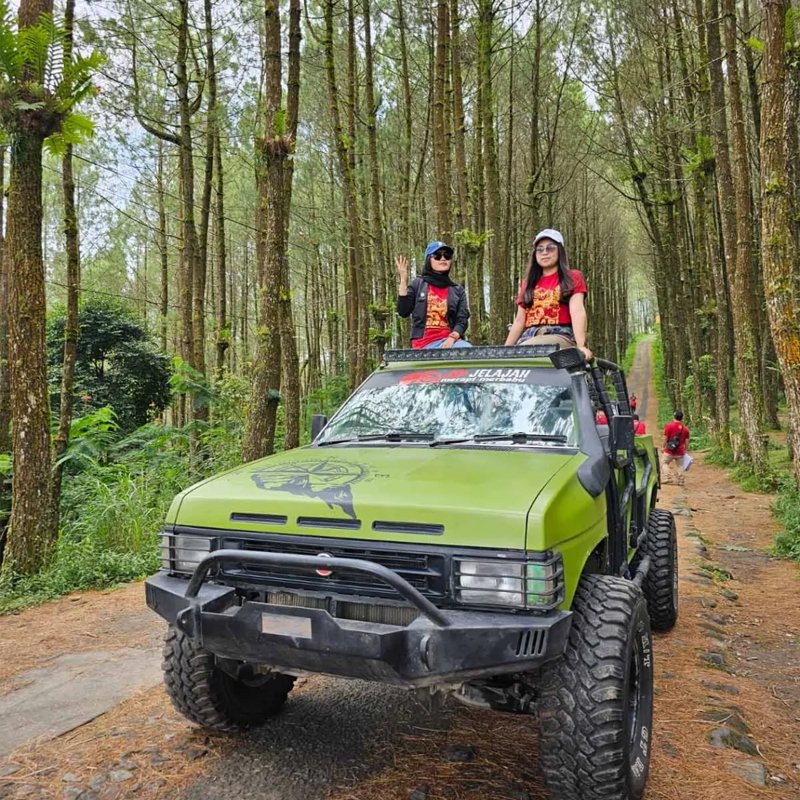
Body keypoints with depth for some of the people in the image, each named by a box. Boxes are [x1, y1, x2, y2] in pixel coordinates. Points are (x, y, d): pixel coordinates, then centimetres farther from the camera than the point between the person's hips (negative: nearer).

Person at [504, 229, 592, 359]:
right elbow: (519, 320, 20)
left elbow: (577, 311, -3)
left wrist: (581, 346, -19)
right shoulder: (527, 283, 25)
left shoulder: (572, 278, 13)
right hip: (529, 337, 4)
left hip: (560, 336, -4)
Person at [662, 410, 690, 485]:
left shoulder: (669, 425, -9)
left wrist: (664, 448, 2)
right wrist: (685, 450, 17)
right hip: (680, 452, 4)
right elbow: (686, 441, 7)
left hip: (669, 451, -4)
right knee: (680, 466, 13)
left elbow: (666, 438, -9)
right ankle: (680, 481, 12)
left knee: (664, 463, 9)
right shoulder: (685, 428, 4)